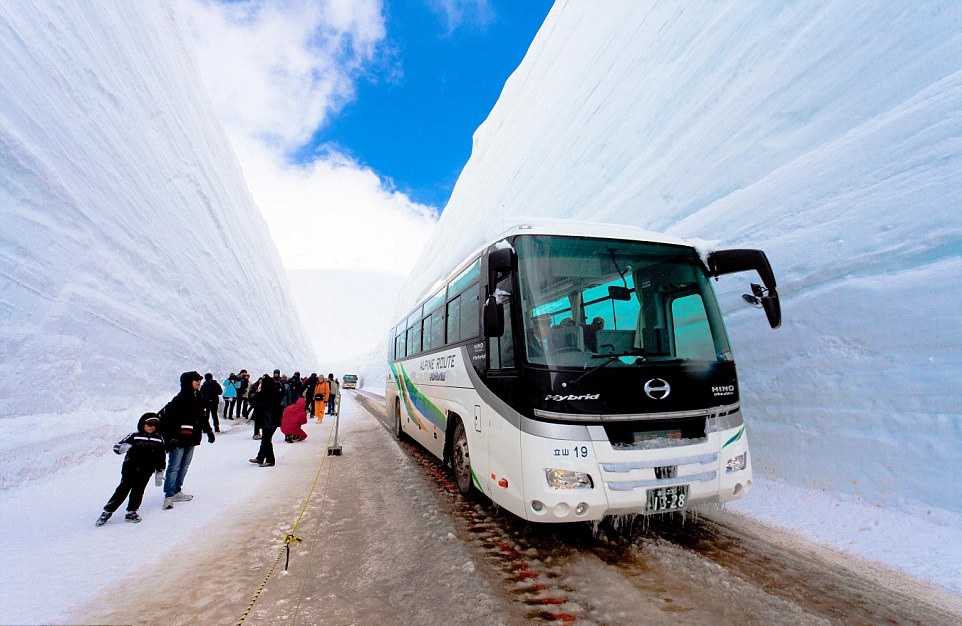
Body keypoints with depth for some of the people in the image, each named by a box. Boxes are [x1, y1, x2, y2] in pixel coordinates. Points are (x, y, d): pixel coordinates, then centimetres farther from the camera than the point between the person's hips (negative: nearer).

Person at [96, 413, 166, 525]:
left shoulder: (159, 439, 6)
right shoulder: (134, 436, -3)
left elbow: (161, 458, 11)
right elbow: (116, 446, -5)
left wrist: (159, 472, 11)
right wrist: (122, 447, -29)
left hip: (145, 472, 2)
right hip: (130, 469, -2)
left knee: (138, 491, 2)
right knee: (123, 490, -2)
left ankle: (131, 512, 16)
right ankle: (107, 511, 14)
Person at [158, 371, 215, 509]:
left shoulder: (198, 398, 10)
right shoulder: (180, 399, -16)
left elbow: (203, 417, 20)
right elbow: (165, 416, -18)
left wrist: (209, 431, 22)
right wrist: (169, 437, -18)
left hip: (192, 439, 8)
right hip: (178, 440, -8)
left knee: (184, 466, 15)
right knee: (174, 467, -3)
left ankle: (177, 492, 25)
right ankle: (169, 496, 4)